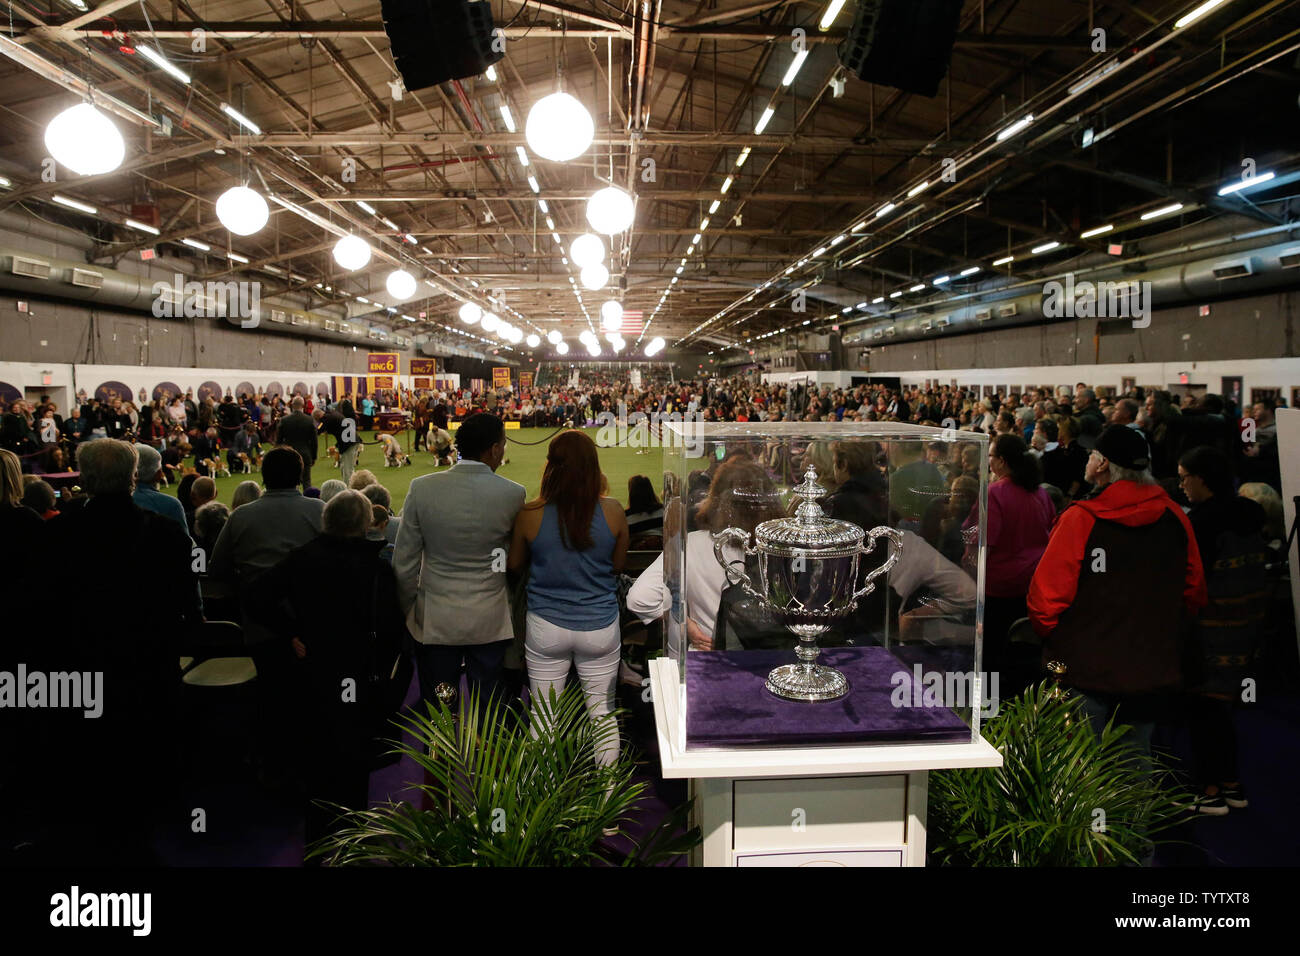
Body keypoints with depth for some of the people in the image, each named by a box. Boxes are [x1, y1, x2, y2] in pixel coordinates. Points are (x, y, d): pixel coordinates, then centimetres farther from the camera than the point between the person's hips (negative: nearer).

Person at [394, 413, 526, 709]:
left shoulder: (422, 488, -10)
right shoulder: (513, 493, -12)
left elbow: (404, 562, -3)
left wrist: (408, 612, 10)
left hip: (434, 621, 1)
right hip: (490, 621, 0)